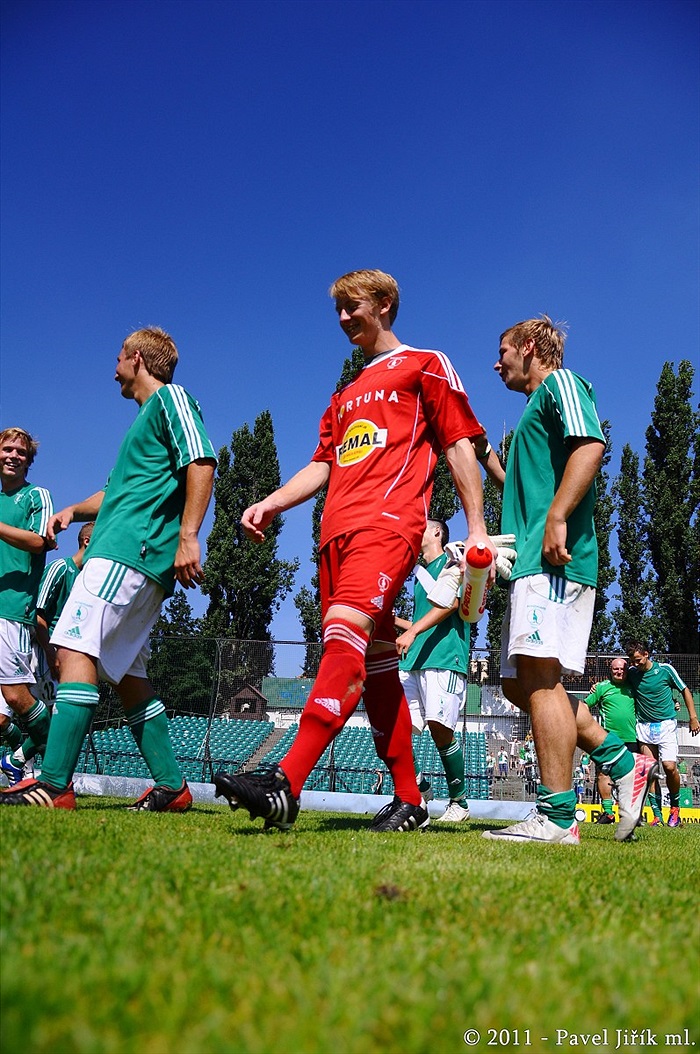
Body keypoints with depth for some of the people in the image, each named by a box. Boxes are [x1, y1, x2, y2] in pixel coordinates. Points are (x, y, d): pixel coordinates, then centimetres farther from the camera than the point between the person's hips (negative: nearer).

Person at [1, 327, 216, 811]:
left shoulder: (171, 397, 2)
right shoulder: (149, 414, 30)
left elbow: (201, 462, -13)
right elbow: (121, 489, 35)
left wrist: (188, 536, -23)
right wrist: (75, 511, 18)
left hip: (128, 551, -10)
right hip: (132, 558, 10)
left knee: (76, 648, -18)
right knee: (127, 673, 8)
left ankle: (55, 783, -24)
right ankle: (171, 785, 9)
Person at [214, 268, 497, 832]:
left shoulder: (425, 365, 10)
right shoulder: (346, 394, 30)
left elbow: (459, 446, 3)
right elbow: (323, 466, 25)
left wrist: (477, 530, -5)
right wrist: (271, 503, 8)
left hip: (389, 522, -7)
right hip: (338, 530, 8)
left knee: (345, 631, -26)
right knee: (375, 663, 5)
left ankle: (285, 784, -36)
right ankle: (409, 801, 12)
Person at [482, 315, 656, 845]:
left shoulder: (560, 381, 3)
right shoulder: (537, 408, 31)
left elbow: (591, 445, -17)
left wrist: (557, 519, -25)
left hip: (555, 559, -10)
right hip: (533, 563, 10)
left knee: (539, 675, -16)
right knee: (520, 683, 7)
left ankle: (557, 816, -14)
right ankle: (624, 763, 12)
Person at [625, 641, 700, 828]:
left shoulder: (665, 669, -7)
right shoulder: (631, 673, 0)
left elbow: (685, 690, 4)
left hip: (666, 724, -3)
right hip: (644, 727, 3)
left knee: (669, 767, -15)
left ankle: (675, 806, 9)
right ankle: (657, 815, 4)